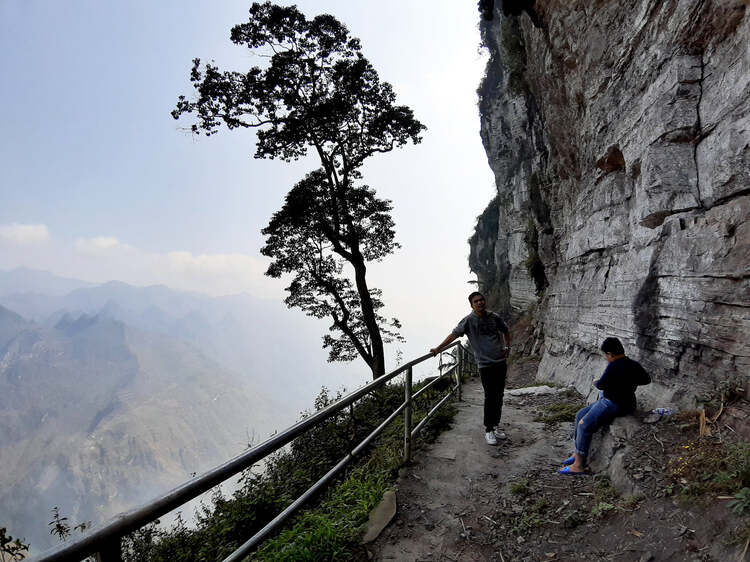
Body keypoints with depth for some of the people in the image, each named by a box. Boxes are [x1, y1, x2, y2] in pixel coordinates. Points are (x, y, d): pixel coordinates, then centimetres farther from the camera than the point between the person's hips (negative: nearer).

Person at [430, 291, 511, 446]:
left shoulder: (494, 317, 5)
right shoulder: (469, 320, -7)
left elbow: (505, 331, 23)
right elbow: (454, 334, -11)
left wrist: (508, 347, 8)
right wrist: (438, 348, -17)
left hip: (501, 362, 5)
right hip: (485, 364, -4)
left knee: (499, 396, 10)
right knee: (490, 397, -6)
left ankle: (495, 426, 24)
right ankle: (488, 430, 7)